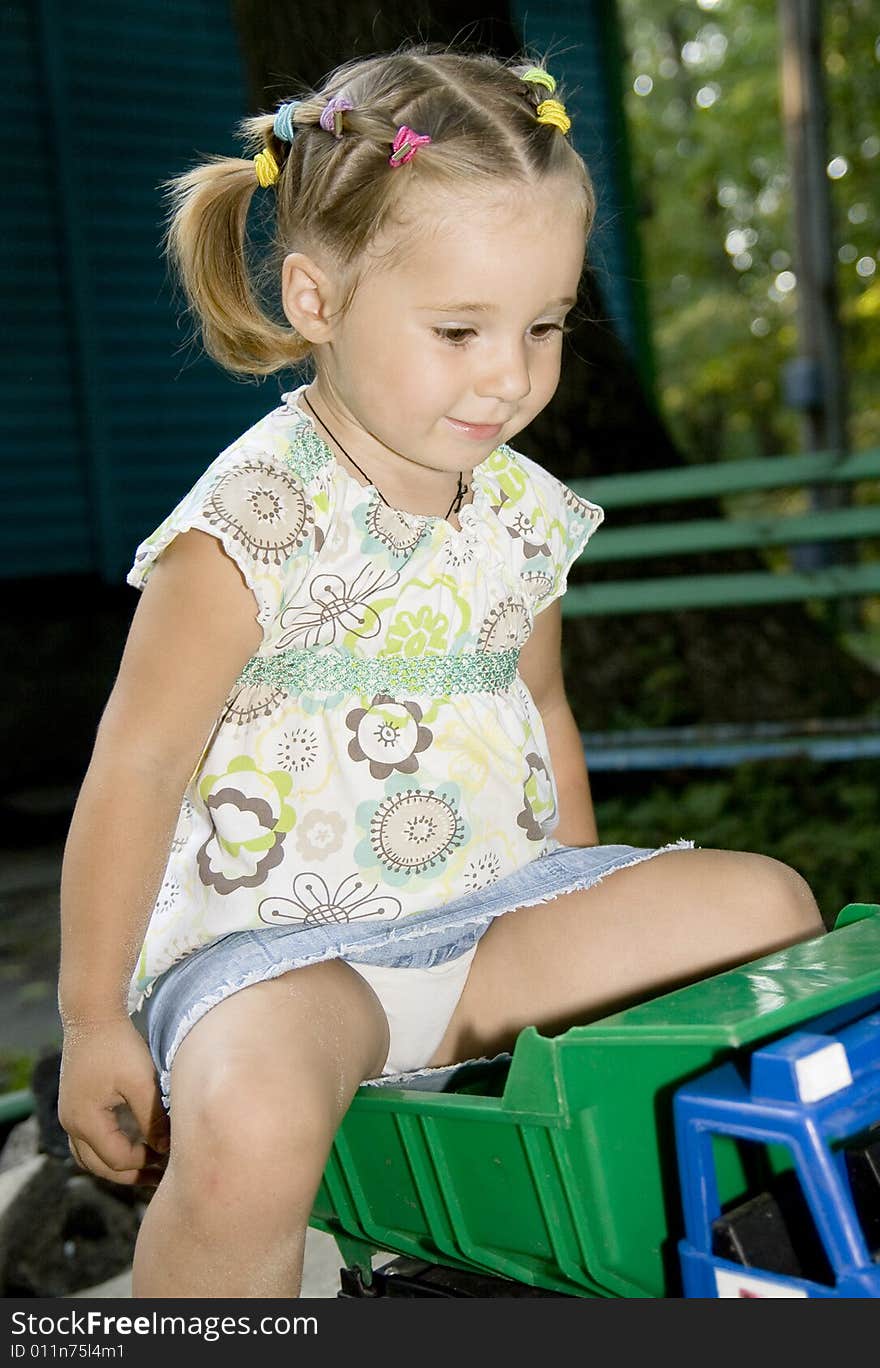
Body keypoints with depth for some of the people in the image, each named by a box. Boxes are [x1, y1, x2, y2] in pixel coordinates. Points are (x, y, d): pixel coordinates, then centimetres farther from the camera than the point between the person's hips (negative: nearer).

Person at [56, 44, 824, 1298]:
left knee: (765, 904, -7)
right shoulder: (249, 532, -16)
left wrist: (591, 938, 21)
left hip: (495, 915, 6)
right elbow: (136, 771, -12)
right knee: (250, 1135, -36)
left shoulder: (526, 514, 4)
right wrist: (94, 1022, -8)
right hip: (277, 939, -6)